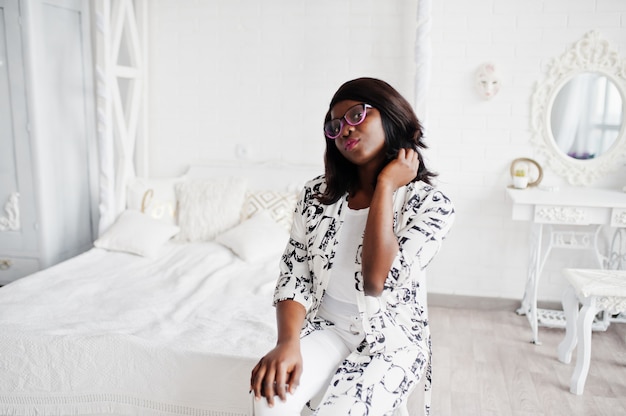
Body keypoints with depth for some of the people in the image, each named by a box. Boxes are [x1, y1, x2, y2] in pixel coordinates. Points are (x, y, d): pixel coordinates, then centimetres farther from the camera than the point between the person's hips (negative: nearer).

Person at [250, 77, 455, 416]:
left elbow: (377, 282, -25)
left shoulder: (429, 204, -12)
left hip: (392, 338, -2)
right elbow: (294, 276, -4)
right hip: (325, 328, 2)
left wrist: (385, 186, -20)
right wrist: (288, 342, -22)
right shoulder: (317, 194, -1)